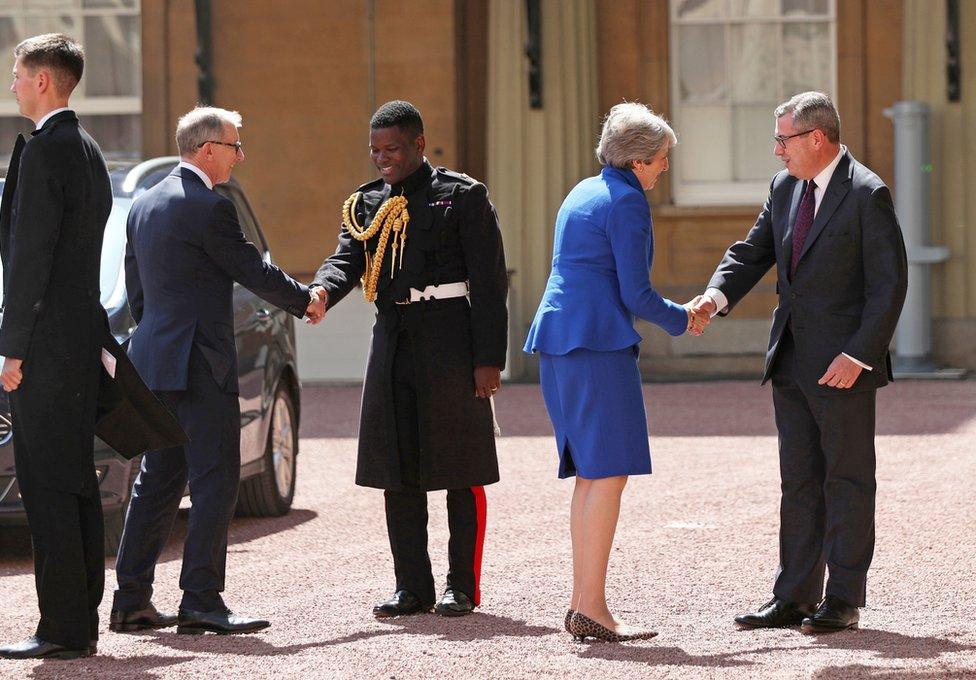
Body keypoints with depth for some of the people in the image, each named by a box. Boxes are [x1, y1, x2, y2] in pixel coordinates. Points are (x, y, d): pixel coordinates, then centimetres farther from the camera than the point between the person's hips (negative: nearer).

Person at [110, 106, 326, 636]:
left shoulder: (144, 205, 13)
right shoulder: (210, 209, -14)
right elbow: (254, 272, -6)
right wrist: (306, 301, 10)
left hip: (153, 361, 9)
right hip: (200, 364, -9)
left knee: (157, 482, 12)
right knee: (215, 482, -6)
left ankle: (131, 601, 12)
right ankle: (201, 601, -9)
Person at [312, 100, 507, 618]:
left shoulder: (463, 196, -3)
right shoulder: (366, 204, 13)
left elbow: (489, 280, -6)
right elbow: (347, 259, 0)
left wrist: (489, 358, -13)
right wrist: (321, 292, -25)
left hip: (450, 342, -5)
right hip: (392, 343, 5)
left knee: (461, 469, 0)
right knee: (398, 470, 6)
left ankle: (464, 585, 7)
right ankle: (412, 586, 13)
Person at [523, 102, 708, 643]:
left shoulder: (583, 193, 19)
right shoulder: (627, 202, -9)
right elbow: (636, 294, -11)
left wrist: (676, 312, 27)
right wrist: (681, 319, 6)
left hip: (557, 340, 10)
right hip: (599, 344, -10)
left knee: (590, 473, 11)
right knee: (609, 473, -10)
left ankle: (581, 602, 9)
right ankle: (591, 608, -14)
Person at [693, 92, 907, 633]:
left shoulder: (866, 194, -12)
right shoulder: (785, 187, 10)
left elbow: (888, 284, -14)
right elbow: (754, 251, 13)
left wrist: (857, 356, -19)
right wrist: (717, 294, -8)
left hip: (843, 364, -7)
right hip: (792, 361, 7)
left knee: (847, 480, 1)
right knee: (798, 481, 10)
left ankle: (843, 601, 6)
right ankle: (794, 598, 14)